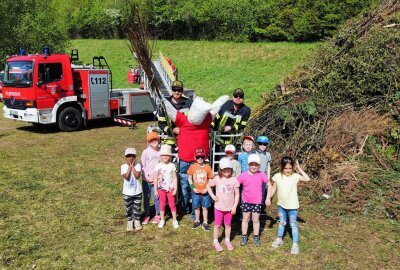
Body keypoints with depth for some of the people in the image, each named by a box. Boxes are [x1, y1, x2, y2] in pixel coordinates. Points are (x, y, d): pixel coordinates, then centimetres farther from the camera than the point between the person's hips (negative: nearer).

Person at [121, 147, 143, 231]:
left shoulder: (137, 165, -7)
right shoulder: (123, 166, -7)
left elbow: (137, 176, -22)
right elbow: (126, 177, -21)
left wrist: (132, 166, -18)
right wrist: (129, 167, -18)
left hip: (137, 191, 0)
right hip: (127, 192, 0)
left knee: (137, 208, 12)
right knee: (128, 208, 12)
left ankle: (137, 222, 27)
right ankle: (129, 222, 27)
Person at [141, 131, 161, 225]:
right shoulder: (146, 152, -4)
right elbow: (142, 166, -3)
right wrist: (147, 177, -9)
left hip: (157, 179, 0)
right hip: (146, 179, 0)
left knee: (156, 197, 3)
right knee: (146, 198, 10)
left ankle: (157, 215, 19)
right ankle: (147, 215, 23)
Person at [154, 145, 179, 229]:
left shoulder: (172, 166, -5)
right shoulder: (158, 166, -5)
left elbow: (175, 178, -3)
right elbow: (155, 179, -1)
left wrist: (175, 189, -6)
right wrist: (155, 190, -2)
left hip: (170, 188, -1)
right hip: (161, 189, 1)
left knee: (172, 204, 5)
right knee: (162, 204, 11)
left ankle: (174, 220, 16)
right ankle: (162, 220, 25)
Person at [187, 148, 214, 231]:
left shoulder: (208, 167, -8)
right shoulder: (192, 167, -6)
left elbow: (211, 179, -2)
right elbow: (190, 178, 3)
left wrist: (207, 188, -12)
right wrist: (193, 187, -8)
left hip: (205, 192, -1)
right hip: (196, 192, 1)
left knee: (205, 207, 9)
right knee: (196, 207, 15)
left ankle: (205, 223, 23)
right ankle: (197, 221, 33)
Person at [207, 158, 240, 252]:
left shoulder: (234, 180, -9)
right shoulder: (217, 179, -8)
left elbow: (237, 194, -4)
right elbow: (208, 186, 6)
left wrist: (235, 207, -8)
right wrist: (213, 196, -4)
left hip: (229, 207, 0)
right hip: (219, 207, 0)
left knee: (228, 224, 15)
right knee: (217, 224, 11)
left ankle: (227, 240, 32)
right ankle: (215, 241, 26)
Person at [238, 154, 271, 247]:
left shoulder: (261, 175, -9)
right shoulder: (243, 175, -10)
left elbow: (269, 185, -1)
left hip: (257, 201, 0)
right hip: (246, 201, 0)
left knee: (256, 220, 10)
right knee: (245, 219, 12)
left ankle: (256, 237, 25)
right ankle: (244, 236, 24)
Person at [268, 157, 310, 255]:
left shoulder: (295, 176, -13)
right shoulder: (277, 176, -8)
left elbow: (307, 179, -25)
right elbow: (273, 188, 2)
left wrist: (299, 169, -21)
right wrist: (268, 198, -5)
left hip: (292, 205, -3)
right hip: (281, 204, 3)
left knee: (293, 224, 5)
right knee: (281, 222, 20)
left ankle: (295, 244, 12)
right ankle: (279, 239, 36)